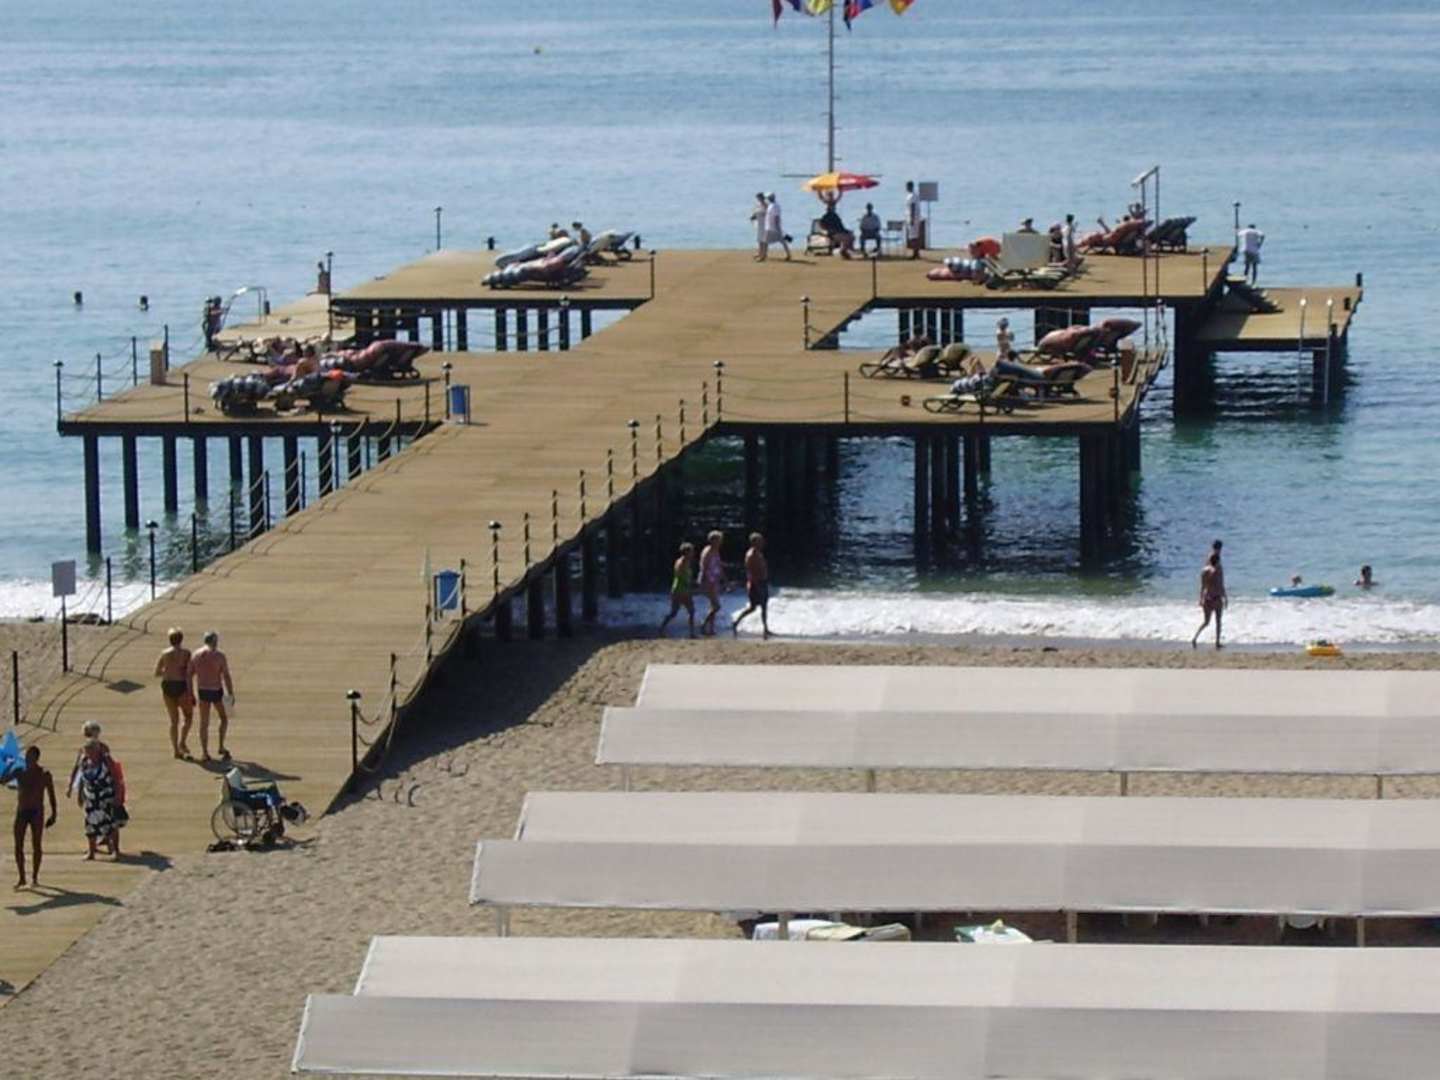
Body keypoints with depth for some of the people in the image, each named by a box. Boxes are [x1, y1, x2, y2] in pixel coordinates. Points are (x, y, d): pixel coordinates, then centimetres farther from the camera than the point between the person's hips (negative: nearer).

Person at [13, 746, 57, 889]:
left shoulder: (44, 774, -1)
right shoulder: (20, 772, 6)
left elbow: (51, 795, 3)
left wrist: (54, 813, -1)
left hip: (37, 812, -3)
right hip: (21, 812, 3)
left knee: (36, 845, 0)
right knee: (18, 846, -3)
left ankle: (34, 877, 10)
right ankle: (22, 878, 4)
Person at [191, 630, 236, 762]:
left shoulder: (196, 655, 1)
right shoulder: (219, 656, -12)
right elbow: (226, 676, -13)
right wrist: (231, 694, -6)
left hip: (202, 691, 3)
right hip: (216, 691, -3)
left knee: (204, 723, 9)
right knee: (224, 718, 19)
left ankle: (204, 753, 7)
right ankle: (221, 746, 11)